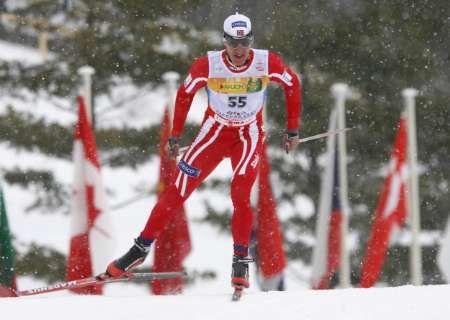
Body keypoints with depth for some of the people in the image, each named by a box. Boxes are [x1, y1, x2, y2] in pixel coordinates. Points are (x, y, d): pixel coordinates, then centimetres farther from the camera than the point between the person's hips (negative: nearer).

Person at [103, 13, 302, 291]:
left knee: (241, 195, -20)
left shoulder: (267, 63, -20)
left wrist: (293, 129, 1)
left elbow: (293, 84, -1)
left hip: (249, 135, 0)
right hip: (214, 132, 0)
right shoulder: (208, 65, -21)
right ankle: (141, 248, 5)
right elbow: (185, 93, -3)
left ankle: (241, 260, -4)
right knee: (179, 191, -6)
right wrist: (176, 135, 0)